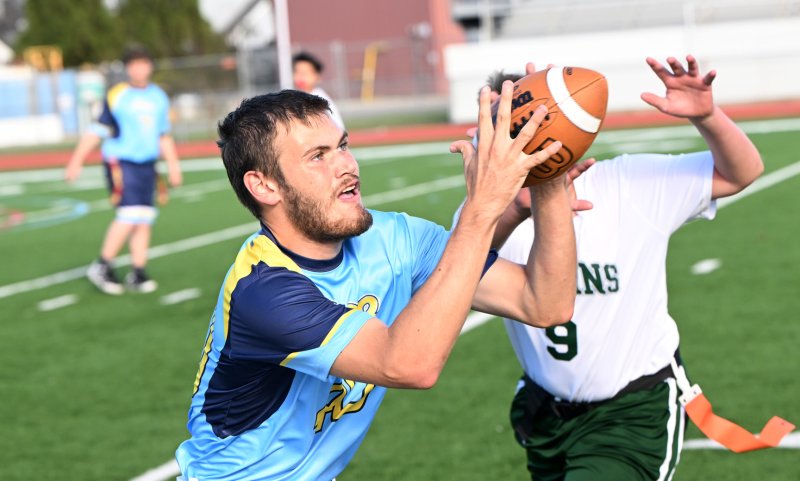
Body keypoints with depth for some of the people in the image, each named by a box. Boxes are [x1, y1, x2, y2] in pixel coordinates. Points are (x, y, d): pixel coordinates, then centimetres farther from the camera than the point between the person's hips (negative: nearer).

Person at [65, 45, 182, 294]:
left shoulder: (159, 97, 12)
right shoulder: (116, 96, -5)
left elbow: (164, 135, 22)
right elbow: (97, 131, -3)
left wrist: (173, 165, 19)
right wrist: (77, 160, -6)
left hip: (147, 165, 6)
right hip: (121, 162, -6)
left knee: (144, 220, 3)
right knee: (130, 215, -16)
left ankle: (138, 273, 11)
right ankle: (102, 266, -4)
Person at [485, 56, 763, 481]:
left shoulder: (629, 185, -14)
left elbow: (741, 172, -9)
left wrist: (705, 116, -31)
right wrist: (519, 207, -58)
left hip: (634, 416, -4)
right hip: (545, 412, 4)